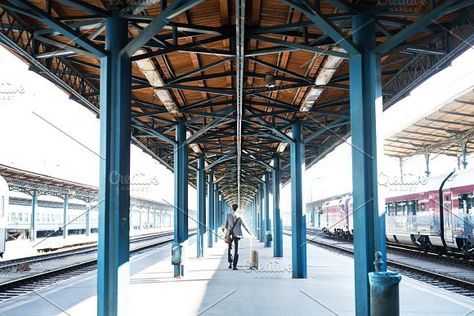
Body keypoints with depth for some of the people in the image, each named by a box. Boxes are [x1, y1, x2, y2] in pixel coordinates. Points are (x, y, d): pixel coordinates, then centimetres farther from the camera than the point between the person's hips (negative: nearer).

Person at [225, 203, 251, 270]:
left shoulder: (228, 215, -3)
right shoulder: (239, 217, -7)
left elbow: (226, 226, 3)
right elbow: (244, 226, -6)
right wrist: (250, 233, 3)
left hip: (230, 234, 1)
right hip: (237, 234, -1)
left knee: (230, 248, 19)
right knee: (236, 250, 4)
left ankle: (230, 263, 9)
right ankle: (234, 266, -1)